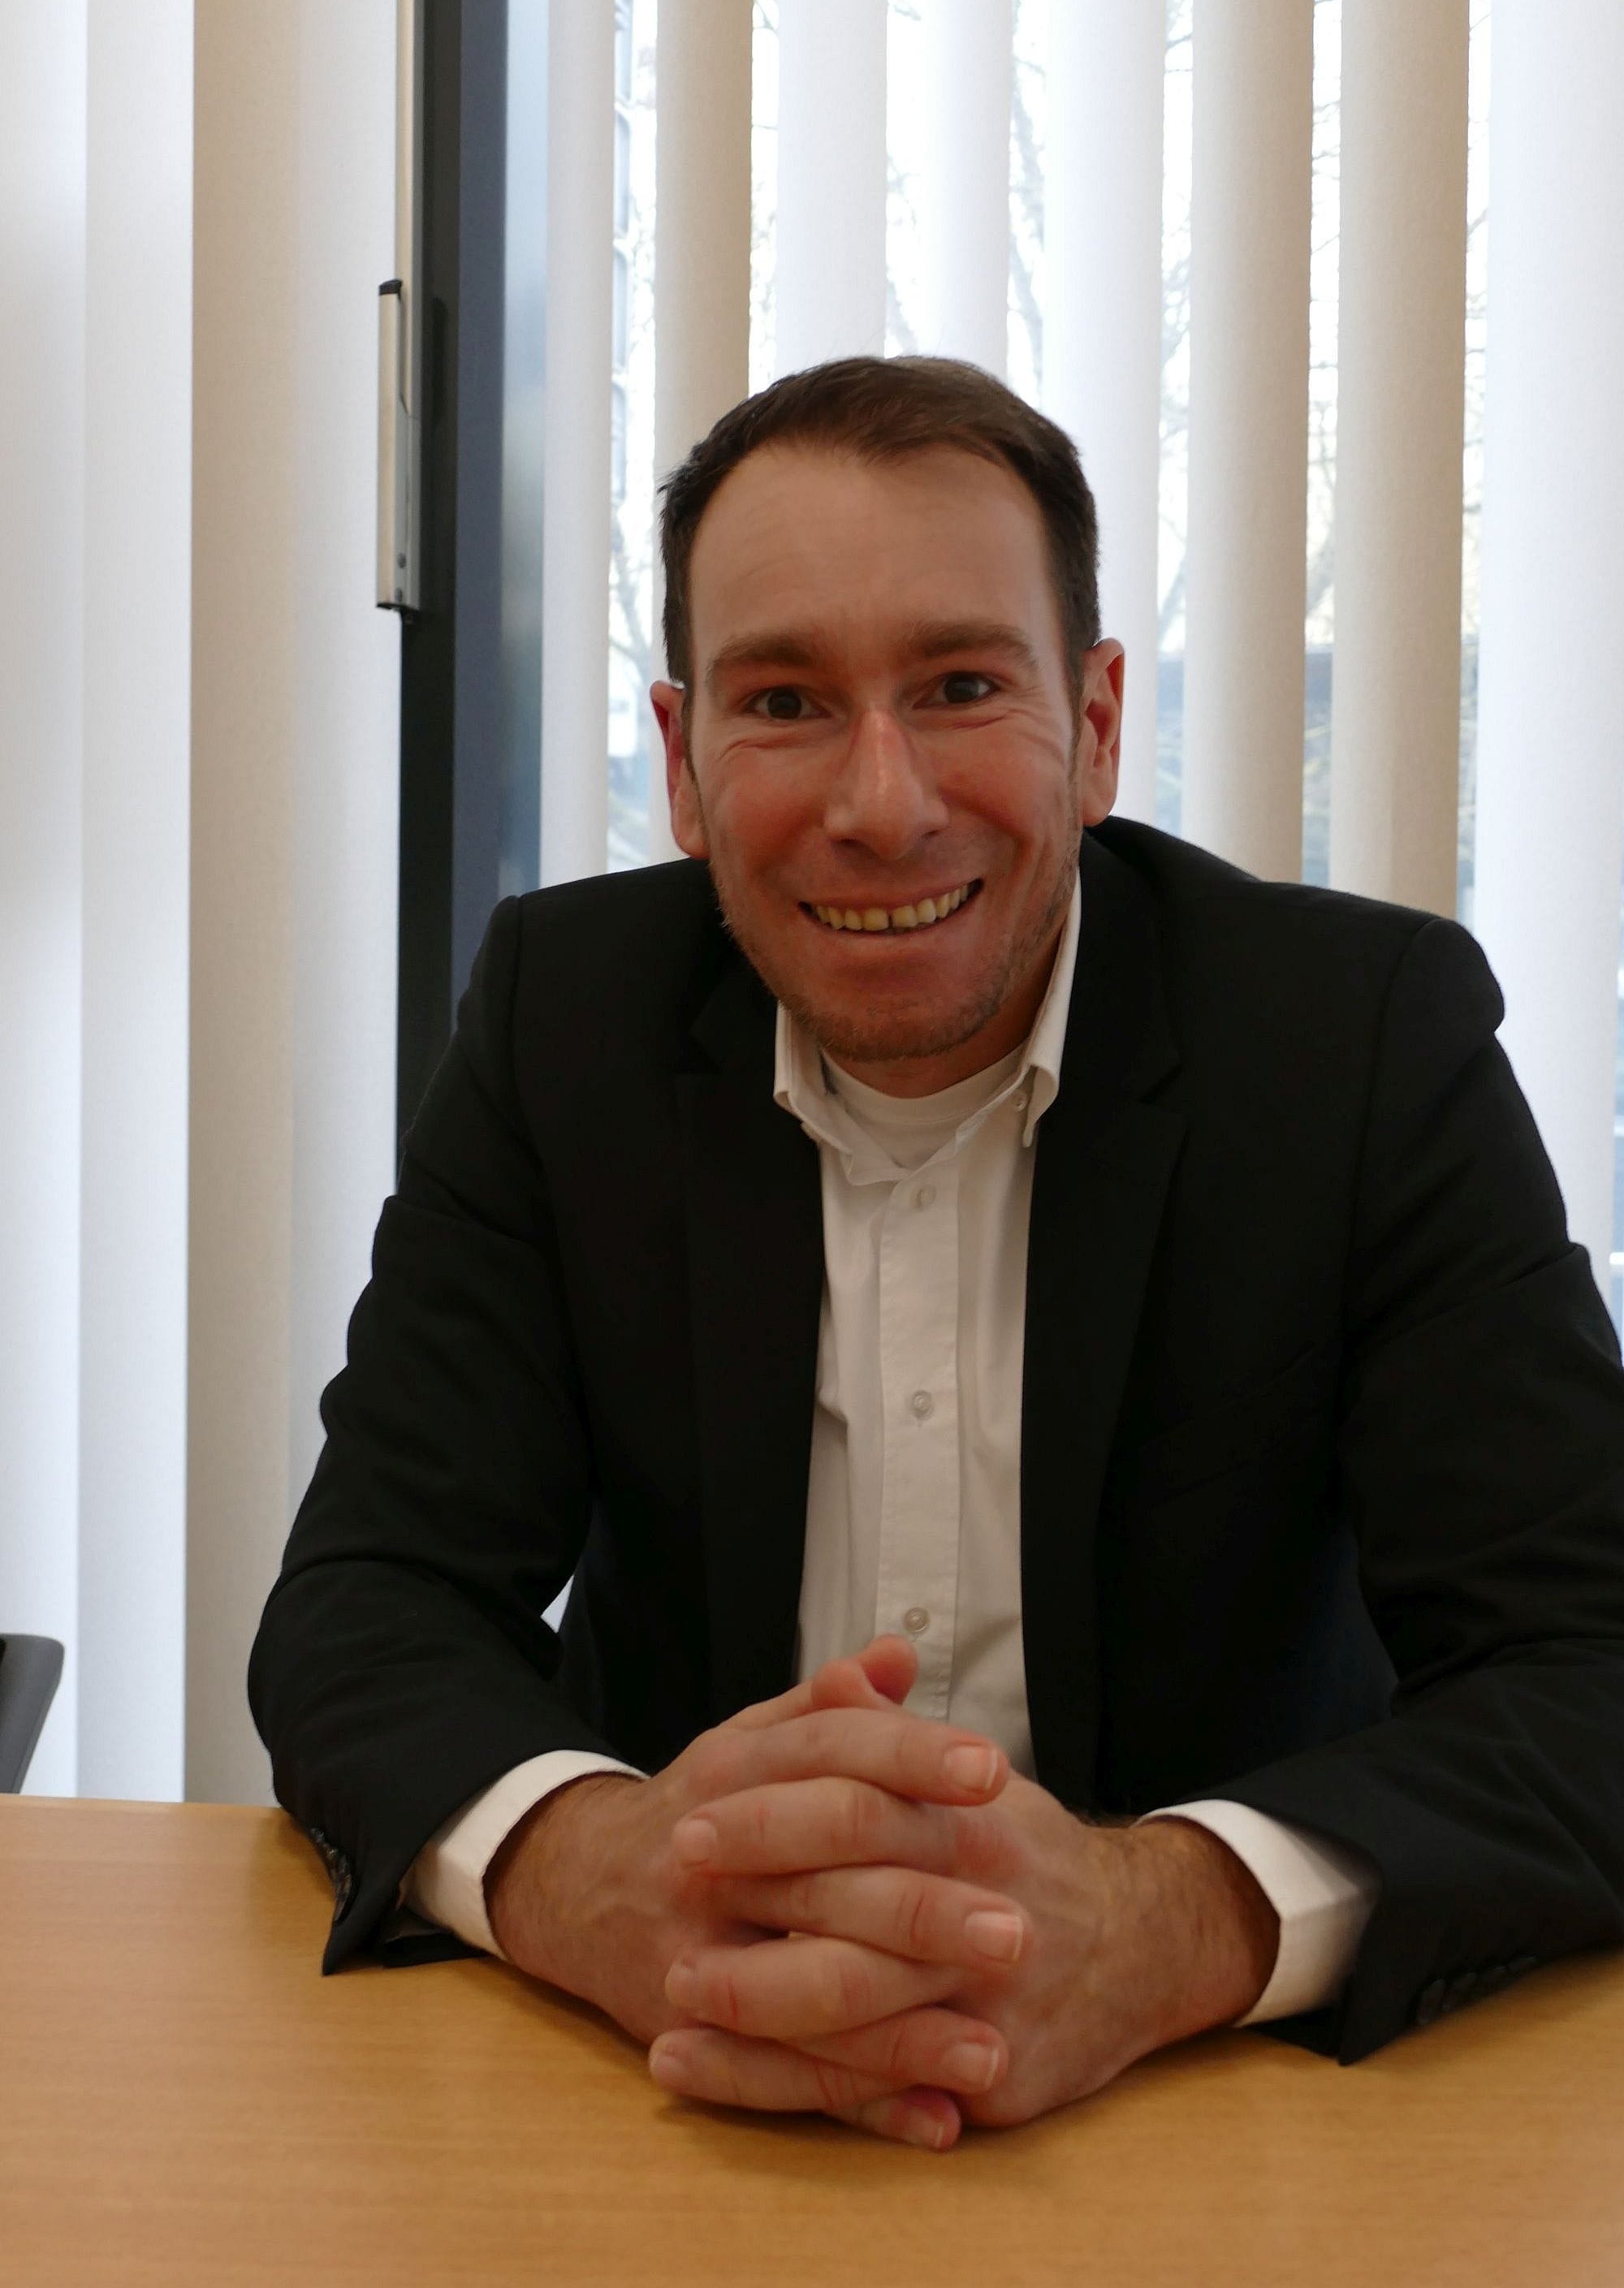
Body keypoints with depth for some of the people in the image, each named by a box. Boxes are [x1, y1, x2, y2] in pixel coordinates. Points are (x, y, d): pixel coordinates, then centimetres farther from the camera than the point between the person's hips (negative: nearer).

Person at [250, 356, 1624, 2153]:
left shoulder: (1369, 1028, -10)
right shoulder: (566, 1012, -3)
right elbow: (368, 1602, -8)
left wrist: (1159, 1927, -35)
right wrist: (597, 1877, -31)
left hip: (1236, 2072, 0)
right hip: (679, 2105, 1)